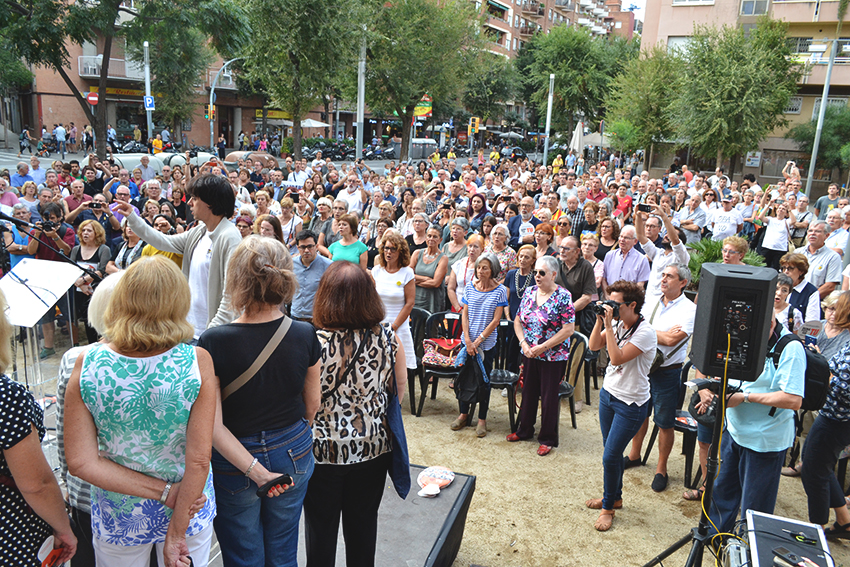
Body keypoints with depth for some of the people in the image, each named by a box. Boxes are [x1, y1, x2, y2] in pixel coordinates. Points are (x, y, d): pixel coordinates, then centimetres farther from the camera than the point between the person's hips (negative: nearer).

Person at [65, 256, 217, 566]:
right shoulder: (197, 361, -23)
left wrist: (164, 491, -13)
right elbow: (199, 459, -21)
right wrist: (176, 532, -10)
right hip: (189, 511, -1)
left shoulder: (87, 364, -18)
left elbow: (80, 462, -15)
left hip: (119, 517, 1)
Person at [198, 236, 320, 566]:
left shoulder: (214, 343, -22)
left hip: (233, 462, -2)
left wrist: (254, 470, -18)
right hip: (293, 455, 3)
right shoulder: (305, 335, -13)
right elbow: (313, 403, 1)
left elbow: (213, 426, -22)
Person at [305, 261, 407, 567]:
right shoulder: (388, 338, -12)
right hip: (374, 447, 3)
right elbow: (400, 385, 2)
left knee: (321, 523, 19)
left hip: (322, 450, -3)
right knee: (363, 520, 22)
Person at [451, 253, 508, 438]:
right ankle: (463, 414, 27)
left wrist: (478, 341, -12)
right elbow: (465, 315, 1)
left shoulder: (500, 291, -9)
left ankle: (482, 419, 20)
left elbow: (495, 320, -10)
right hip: (468, 341, 3)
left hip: (487, 343, -3)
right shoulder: (470, 286, 1)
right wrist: (468, 340, -8)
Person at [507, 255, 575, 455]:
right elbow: (518, 320, 9)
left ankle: (547, 439, 21)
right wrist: (524, 343, -7)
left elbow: (569, 329, -17)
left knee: (549, 397, 5)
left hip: (553, 357, -5)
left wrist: (543, 347, -18)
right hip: (529, 354, 5)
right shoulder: (529, 292, 4)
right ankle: (524, 430, 35)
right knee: (528, 392, 17)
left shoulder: (563, 297, -13)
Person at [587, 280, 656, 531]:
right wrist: (600, 321, -8)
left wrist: (609, 326, -27)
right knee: (611, 452, 17)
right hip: (608, 394, 7)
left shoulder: (645, 332, -21)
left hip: (631, 405, -7)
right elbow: (594, 346, 4)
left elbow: (617, 358, -28)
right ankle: (614, 497, 36)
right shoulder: (618, 324, 2)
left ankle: (608, 507, 16)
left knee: (610, 456, -3)